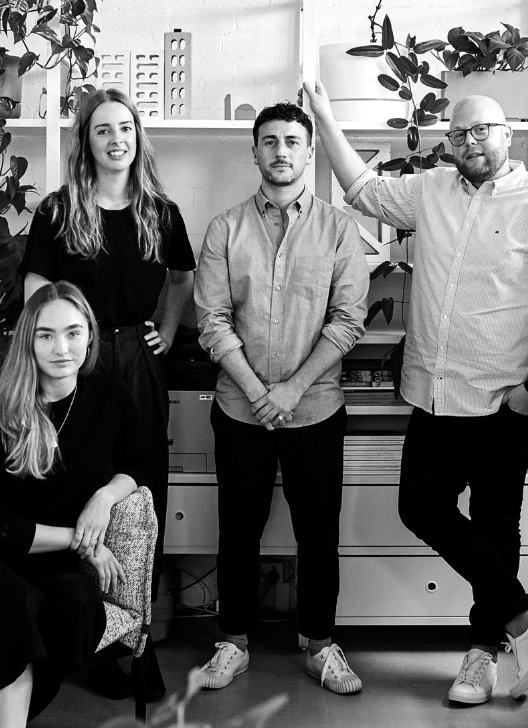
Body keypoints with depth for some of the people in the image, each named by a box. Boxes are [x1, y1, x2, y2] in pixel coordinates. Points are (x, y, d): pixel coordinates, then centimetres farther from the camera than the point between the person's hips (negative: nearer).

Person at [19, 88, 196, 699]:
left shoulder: (159, 211, 8)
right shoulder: (57, 211, 0)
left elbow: (182, 278, 23)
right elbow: (35, 294, -1)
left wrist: (169, 330, 11)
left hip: (140, 362, 3)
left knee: (144, 500, 6)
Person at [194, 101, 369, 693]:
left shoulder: (337, 228, 0)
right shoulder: (226, 229, 2)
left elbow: (348, 318, -6)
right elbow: (212, 320, -4)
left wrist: (293, 388, -13)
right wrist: (256, 390, -13)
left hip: (315, 408, 0)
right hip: (240, 408, 1)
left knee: (318, 532, 8)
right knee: (238, 530, 10)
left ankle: (320, 645, 26)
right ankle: (234, 642, 27)